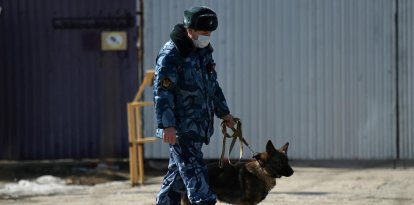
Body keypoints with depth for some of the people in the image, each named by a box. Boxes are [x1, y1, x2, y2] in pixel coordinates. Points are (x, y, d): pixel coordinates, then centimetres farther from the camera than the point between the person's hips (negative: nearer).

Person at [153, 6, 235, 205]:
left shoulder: (204, 51, 14)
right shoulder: (171, 54, -14)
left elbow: (213, 84, 27)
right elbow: (162, 91, -18)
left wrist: (223, 112, 26)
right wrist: (167, 125, -24)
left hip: (198, 126, 8)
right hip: (180, 127, -8)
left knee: (178, 173, 14)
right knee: (193, 170, -13)